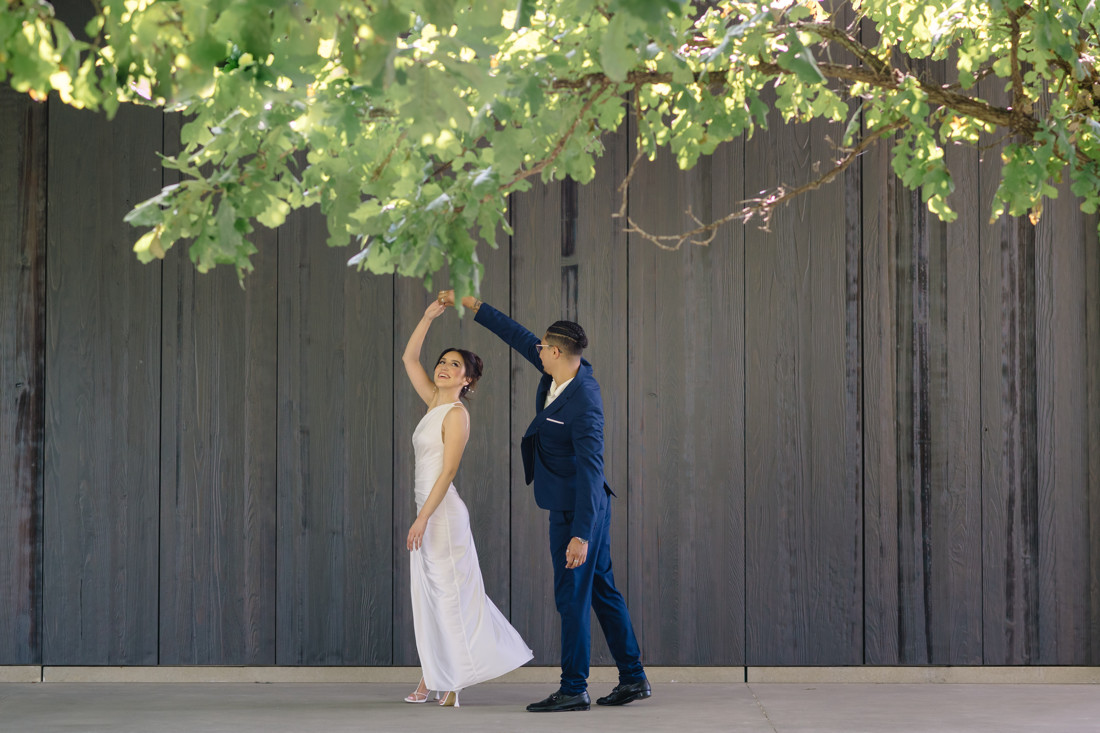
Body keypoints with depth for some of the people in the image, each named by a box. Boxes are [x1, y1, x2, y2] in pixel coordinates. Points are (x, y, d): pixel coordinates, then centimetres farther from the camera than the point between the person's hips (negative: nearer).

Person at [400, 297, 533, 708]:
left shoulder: (457, 414, -11)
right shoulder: (434, 403, 12)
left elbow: (448, 471, -17)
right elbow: (409, 359, 18)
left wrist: (422, 519, -20)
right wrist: (429, 317, 10)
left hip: (443, 512, -9)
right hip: (429, 510, 9)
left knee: (450, 593, -6)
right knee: (429, 594, 9)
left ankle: (452, 683, -2)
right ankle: (432, 680, 13)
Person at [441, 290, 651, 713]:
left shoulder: (584, 404, -25)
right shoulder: (564, 371, 1)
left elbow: (590, 471, -26)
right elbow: (519, 337, 14)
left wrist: (580, 535, -28)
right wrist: (472, 305, 17)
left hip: (576, 509, -10)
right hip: (587, 506, 10)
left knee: (572, 595, -4)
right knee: (603, 591, 13)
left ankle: (573, 689, 3)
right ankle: (633, 679, 19)